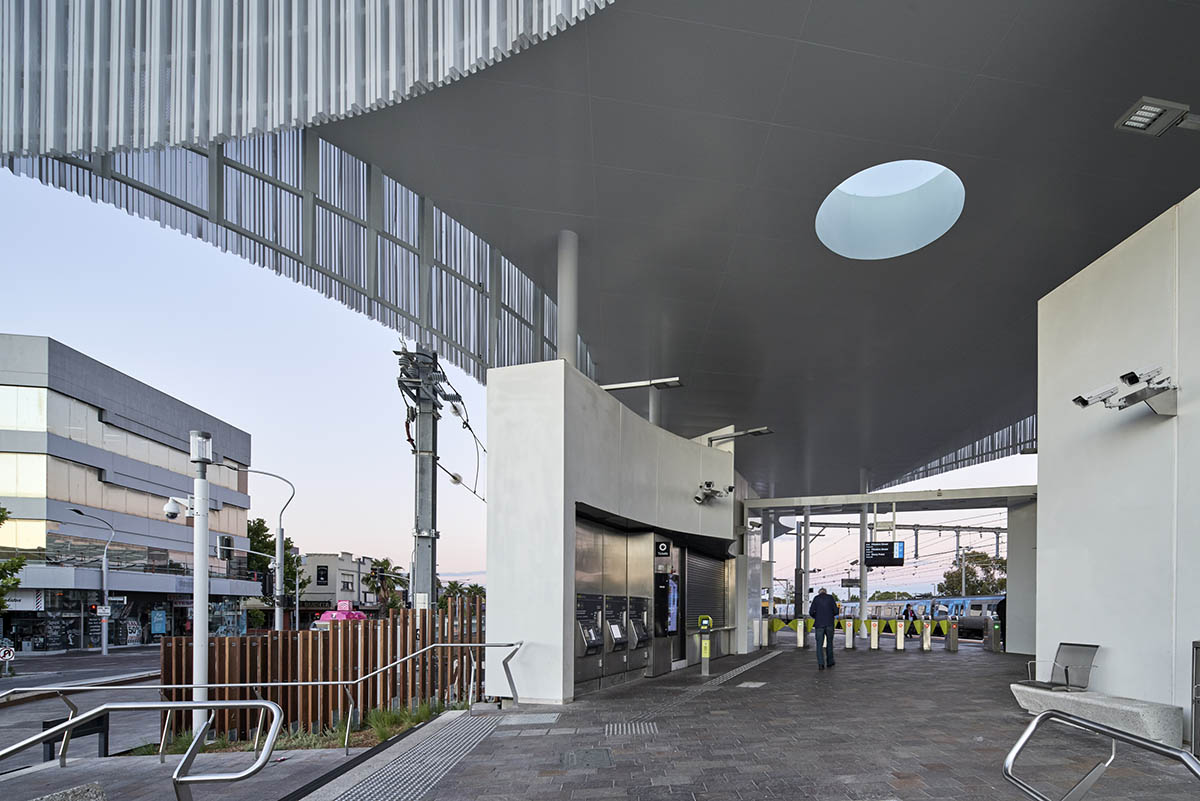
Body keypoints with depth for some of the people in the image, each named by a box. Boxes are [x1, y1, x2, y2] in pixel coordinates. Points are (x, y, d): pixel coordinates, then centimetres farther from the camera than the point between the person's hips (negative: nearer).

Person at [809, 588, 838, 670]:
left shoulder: (816, 598, 3)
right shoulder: (830, 597, 4)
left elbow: (811, 612, -2)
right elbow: (836, 611, 0)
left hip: (819, 624, -1)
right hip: (829, 624, 1)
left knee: (819, 644, -1)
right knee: (829, 643, 17)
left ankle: (820, 663, -14)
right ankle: (830, 662, 24)